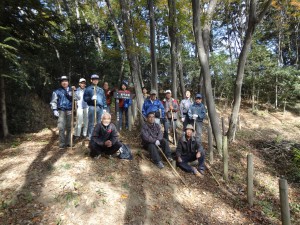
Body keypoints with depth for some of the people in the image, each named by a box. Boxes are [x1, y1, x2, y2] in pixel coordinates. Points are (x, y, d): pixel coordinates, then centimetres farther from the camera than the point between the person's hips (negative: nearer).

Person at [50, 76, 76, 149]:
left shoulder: (71, 90, 12)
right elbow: (53, 102, 3)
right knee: (61, 128, -7)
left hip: (70, 111, 3)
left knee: (69, 127, 8)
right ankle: (62, 144, 1)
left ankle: (68, 142, 19)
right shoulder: (57, 91, 5)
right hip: (61, 111, -2)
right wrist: (55, 110, -7)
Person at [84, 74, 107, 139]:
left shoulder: (101, 89, 20)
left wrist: (104, 108, 11)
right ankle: (90, 136, 8)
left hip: (100, 107, 4)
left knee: (100, 123, 9)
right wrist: (91, 98, -19)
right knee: (91, 123, -1)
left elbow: (104, 99, 18)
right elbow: (85, 98, -1)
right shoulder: (88, 89, 6)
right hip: (92, 107, -4)